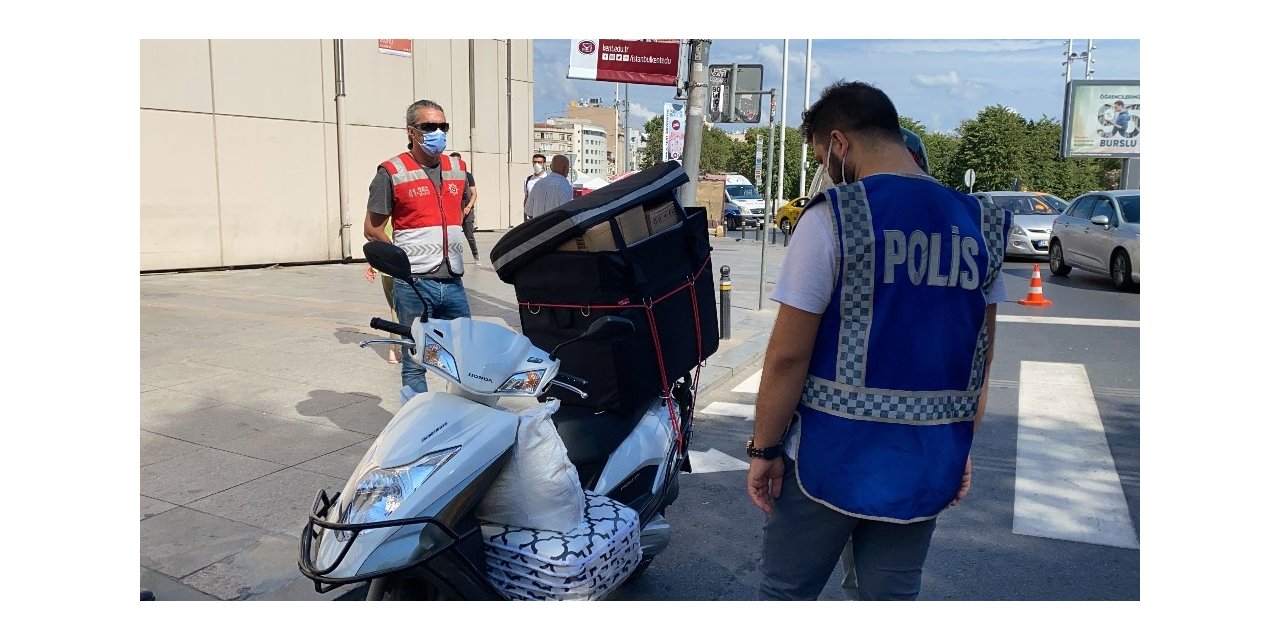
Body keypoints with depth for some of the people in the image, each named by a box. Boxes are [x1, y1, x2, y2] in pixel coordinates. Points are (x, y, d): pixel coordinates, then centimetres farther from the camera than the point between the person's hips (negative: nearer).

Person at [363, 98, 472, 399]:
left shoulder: (457, 169, 12)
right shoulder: (392, 173, -4)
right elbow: (372, 229, -1)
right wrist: (403, 256, -7)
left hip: (453, 282, 5)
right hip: (414, 284, -5)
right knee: (414, 361, 5)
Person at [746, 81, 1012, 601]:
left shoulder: (832, 218, -15)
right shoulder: (978, 224, 3)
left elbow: (788, 355, -16)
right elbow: (982, 355, 9)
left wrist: (764, 448, -5)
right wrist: (960, 446, 18)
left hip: (833, 460, -5)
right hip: (927, 466, 5)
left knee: (785, 592, 14)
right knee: (893, 595, 19)